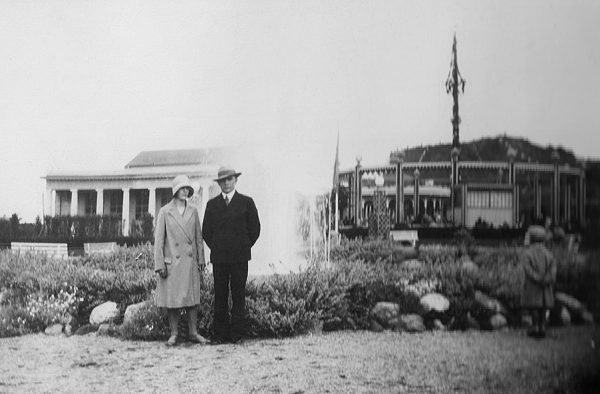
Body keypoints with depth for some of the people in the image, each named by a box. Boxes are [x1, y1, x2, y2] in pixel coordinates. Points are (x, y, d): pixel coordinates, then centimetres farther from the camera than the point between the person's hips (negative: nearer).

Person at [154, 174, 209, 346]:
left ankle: (194, 333, 13)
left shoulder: (193, 211, 9)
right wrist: (160, 264, -7)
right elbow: (158, 239, -3)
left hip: (190, 262, 3)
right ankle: (173, 334, 11)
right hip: (172, 261, -3)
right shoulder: (165, 212, -2)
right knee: (172, 299, 1)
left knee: (192, 298, 5)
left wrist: (201, 259, 9)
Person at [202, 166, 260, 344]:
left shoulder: (246, 202, 5)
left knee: (238, 295, 0)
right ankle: (220, 334, 7)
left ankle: (237, 333, 6)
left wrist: (243, 247, 7)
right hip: (219, 257, 1)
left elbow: (255, 229, 9)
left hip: (240, 257, -1)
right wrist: (216, 248, 10)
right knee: (220, 296, 2)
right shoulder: (212, 204, 10)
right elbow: (206, 232, 14)